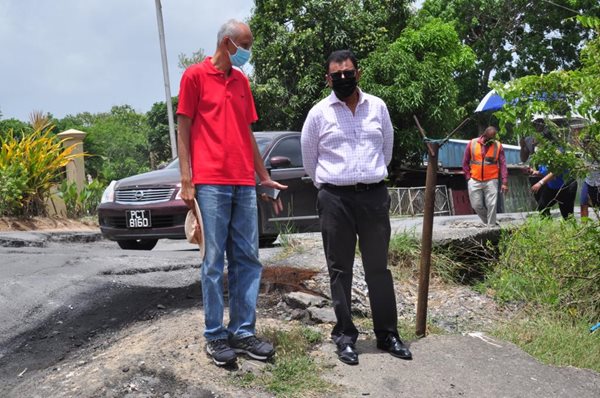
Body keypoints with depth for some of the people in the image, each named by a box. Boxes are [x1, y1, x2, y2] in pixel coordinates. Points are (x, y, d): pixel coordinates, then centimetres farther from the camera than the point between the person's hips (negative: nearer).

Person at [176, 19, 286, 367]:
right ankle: (215, 335, 9)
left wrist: (264, 177, 19)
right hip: (211, 183, -6)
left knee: (247, 260, 6)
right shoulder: (195, 76, 2)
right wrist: (186, 180, -10)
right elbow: (183, 129, -1)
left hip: (245, 184, 6)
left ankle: (244, 331, 15)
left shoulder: (242, 81, 19)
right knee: (214, 263, -1)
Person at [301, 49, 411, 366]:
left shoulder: (377, 107, 7)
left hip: (374, 196, 2)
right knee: (340, 269, 5)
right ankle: (345, 336, 15)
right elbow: (309, 159, 9)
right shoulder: (318, 113, 1)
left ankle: (387, 334, 18)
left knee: (378, 267, 8)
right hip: (335, 199, -2)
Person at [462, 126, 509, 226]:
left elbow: (503, 164, -4)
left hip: (491, 181, -1)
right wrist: (468, 177, 0)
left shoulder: (498, 146, -1)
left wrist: (505, 182, -11)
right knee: (476, 205, 3)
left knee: (492, 205, -5)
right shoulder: (472, 144, 0)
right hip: (474, 181, 1)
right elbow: (465, 162, 7)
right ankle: (487, 222, 25)